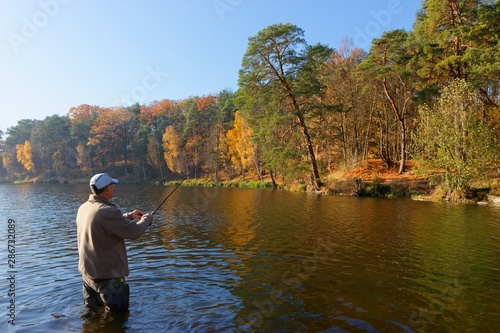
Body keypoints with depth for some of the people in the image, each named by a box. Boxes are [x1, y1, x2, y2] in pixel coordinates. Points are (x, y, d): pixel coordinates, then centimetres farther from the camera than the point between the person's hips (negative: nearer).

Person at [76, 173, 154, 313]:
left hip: (87, 272, 9)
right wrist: (147, 218, -3)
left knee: (92, 312, 26)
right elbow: (134, 232, -20)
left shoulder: (83, 208, 2)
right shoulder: (108, 211, -26)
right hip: (107, 275, -9)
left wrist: (129, 216, 13)